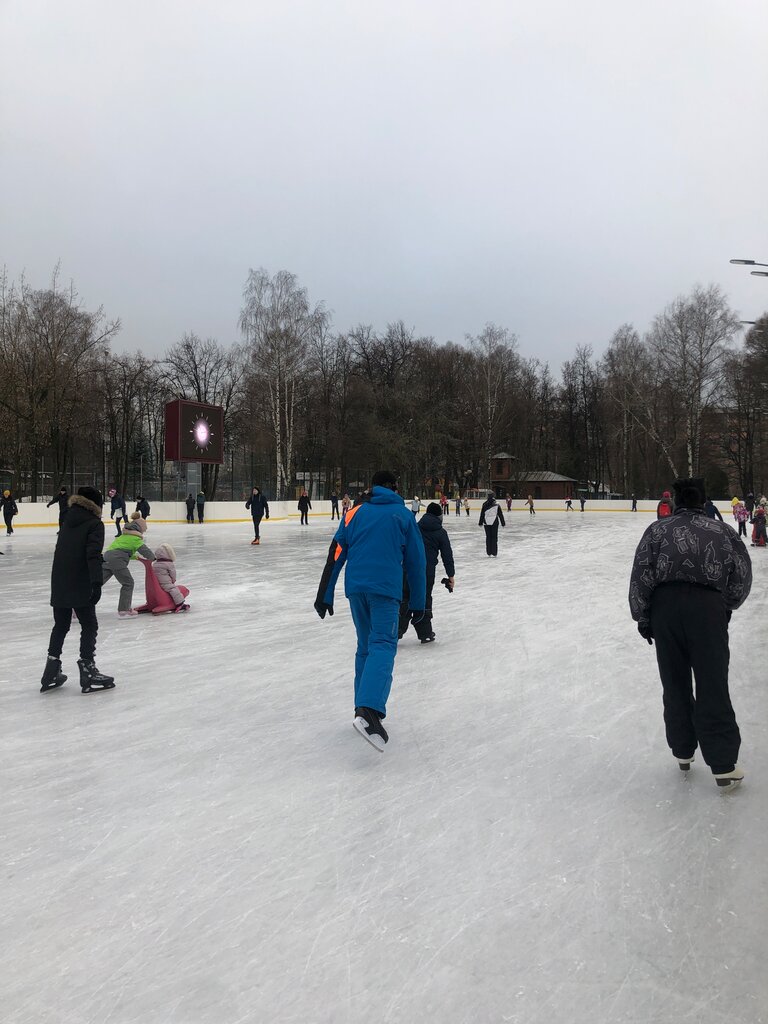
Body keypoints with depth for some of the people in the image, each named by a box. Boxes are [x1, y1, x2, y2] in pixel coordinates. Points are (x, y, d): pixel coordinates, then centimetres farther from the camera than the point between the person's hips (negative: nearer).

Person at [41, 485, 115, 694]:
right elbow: (93, 555, -19)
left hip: (59, 584, 7)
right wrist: (97, 582, -25)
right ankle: (88, 673, 3)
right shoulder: (95, 524, -6)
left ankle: (51, 673, 21)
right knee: (89, 626, 2)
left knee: (60, 625, 17)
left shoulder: (68, 521, 15)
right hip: (79, 585, -7)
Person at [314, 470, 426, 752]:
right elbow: (416, 562, 8)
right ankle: (368, 711, -29)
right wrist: (417, 602, 14)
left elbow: (335, 556, 9)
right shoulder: (403, 514, 10)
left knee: (365, 645, 17)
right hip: (385, 589, -4)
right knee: (383, 646, -10)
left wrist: (324, 595, 12)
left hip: (355, 588, 4)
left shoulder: (355, 513, 15)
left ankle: (364, 708, 19)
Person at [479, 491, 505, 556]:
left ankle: (489, 553, 11)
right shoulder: (496, 505, -9)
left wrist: (480, 523, 13)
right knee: (494, 537, 5)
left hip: (486, 523, 2)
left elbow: (482, 514, 2)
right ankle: (494, 553, 3)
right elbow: (500, 514, -3)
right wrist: (503, 523, 5)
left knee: (488, 537, 10)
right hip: (494, 522, -2)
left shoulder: (484, 504, -4)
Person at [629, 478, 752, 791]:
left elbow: (641, 575, 2)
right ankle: (723, 766, 6)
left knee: (675, 683, 14)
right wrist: (725, 606, 23)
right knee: (713, 686, 4)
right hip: (708, 606, -1)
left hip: (665, 605, 1)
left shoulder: (658, 529, 11)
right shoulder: (723, 531, 13)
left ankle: (683, 752, 26)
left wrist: (642, 617, 9)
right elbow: (742, 575, 9)